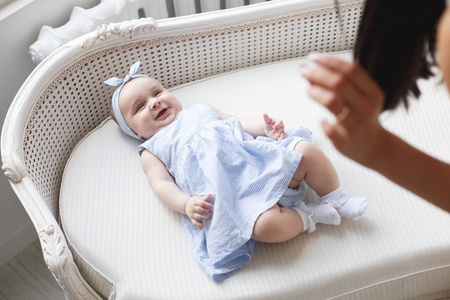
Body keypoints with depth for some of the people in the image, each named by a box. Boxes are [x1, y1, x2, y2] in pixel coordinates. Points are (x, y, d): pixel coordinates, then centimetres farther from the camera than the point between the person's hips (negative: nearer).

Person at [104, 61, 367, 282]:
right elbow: (162, 183, 5)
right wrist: (186, 204, -16)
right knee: (266, 224, -33)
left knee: (307, 151, -16)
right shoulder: (152, 151, 20)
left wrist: (266, 129, 4)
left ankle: (336, 197, 3)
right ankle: (307, 215, -7)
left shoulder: (202, 111, 33)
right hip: (229, 191, -5)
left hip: (261, 158, 5)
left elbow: (239, 123, 25)